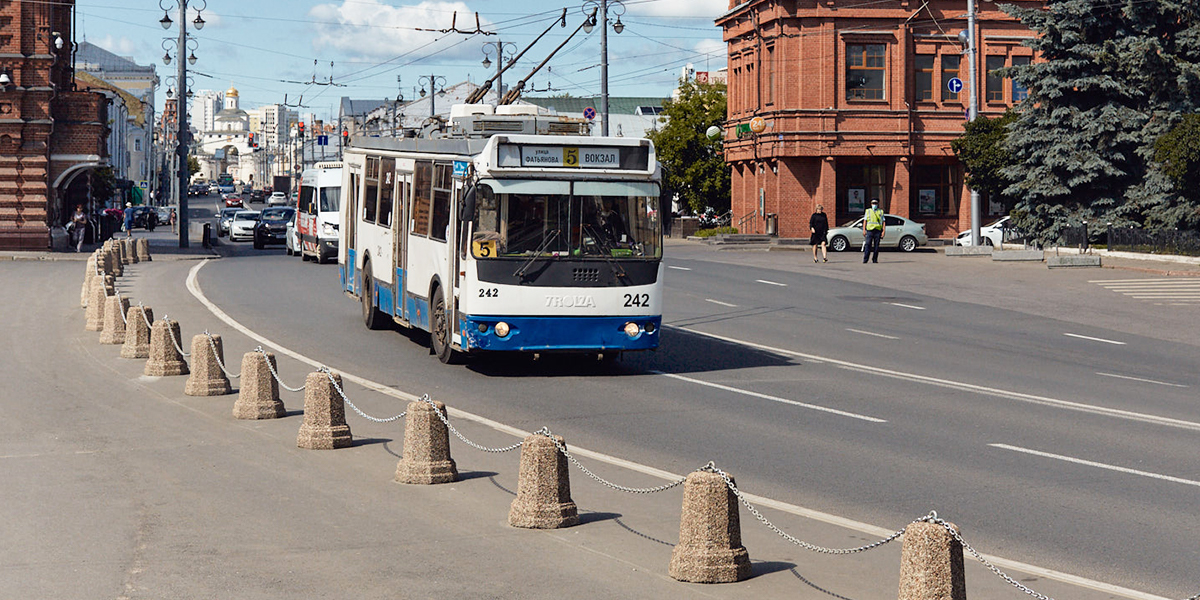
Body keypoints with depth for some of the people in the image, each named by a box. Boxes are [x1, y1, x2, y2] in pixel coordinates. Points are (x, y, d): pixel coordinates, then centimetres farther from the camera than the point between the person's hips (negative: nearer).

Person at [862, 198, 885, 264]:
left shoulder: (881, 212, 14)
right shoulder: (868, 211, 15)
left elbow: (883, 222, 9)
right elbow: (865, 221, 11)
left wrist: (883, 231, -2)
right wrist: (864, 230, -1)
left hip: (878, 231, 1)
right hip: (869, 230, -1)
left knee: (876, 246, 0)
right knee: (867, 245, -11)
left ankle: (875, 260, 8)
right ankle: (865, 260, -13)